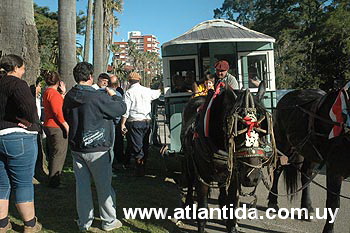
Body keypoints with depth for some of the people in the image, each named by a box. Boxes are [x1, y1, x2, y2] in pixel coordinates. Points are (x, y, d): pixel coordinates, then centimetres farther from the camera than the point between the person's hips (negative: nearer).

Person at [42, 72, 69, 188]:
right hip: (56, 127, -11)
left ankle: (52, 178, 29)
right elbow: (57, 111, -22)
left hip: (49, 126, 11)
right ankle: (54, 181, 1)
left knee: (53, 154, 18)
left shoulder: (47, 92, 16)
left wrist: (63, 92, 18)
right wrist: (65, 125, -17)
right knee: (58, 154, -4)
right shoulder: (53, 92, -16)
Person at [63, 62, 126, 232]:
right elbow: (121, 108, -10)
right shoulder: (98, 97, -18)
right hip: (97, 149, -5)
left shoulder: (69, 97, 2)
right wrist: (113, 95, 6)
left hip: (76, 148, 6)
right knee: (104, 186, 7)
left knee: (82, 185, 13)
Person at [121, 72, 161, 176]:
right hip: (147, 121, 5)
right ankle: (143, 166, 25)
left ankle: (140, 170, 0)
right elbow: (157, 93, 29)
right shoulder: (147, 91, 7)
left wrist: (123, 124, -8)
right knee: (145, 145, 14)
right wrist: (160, 88, 51)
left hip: (134, 122, -5)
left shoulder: (129, 92, -7)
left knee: (136, 146, 0)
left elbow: (125, 110, -12)